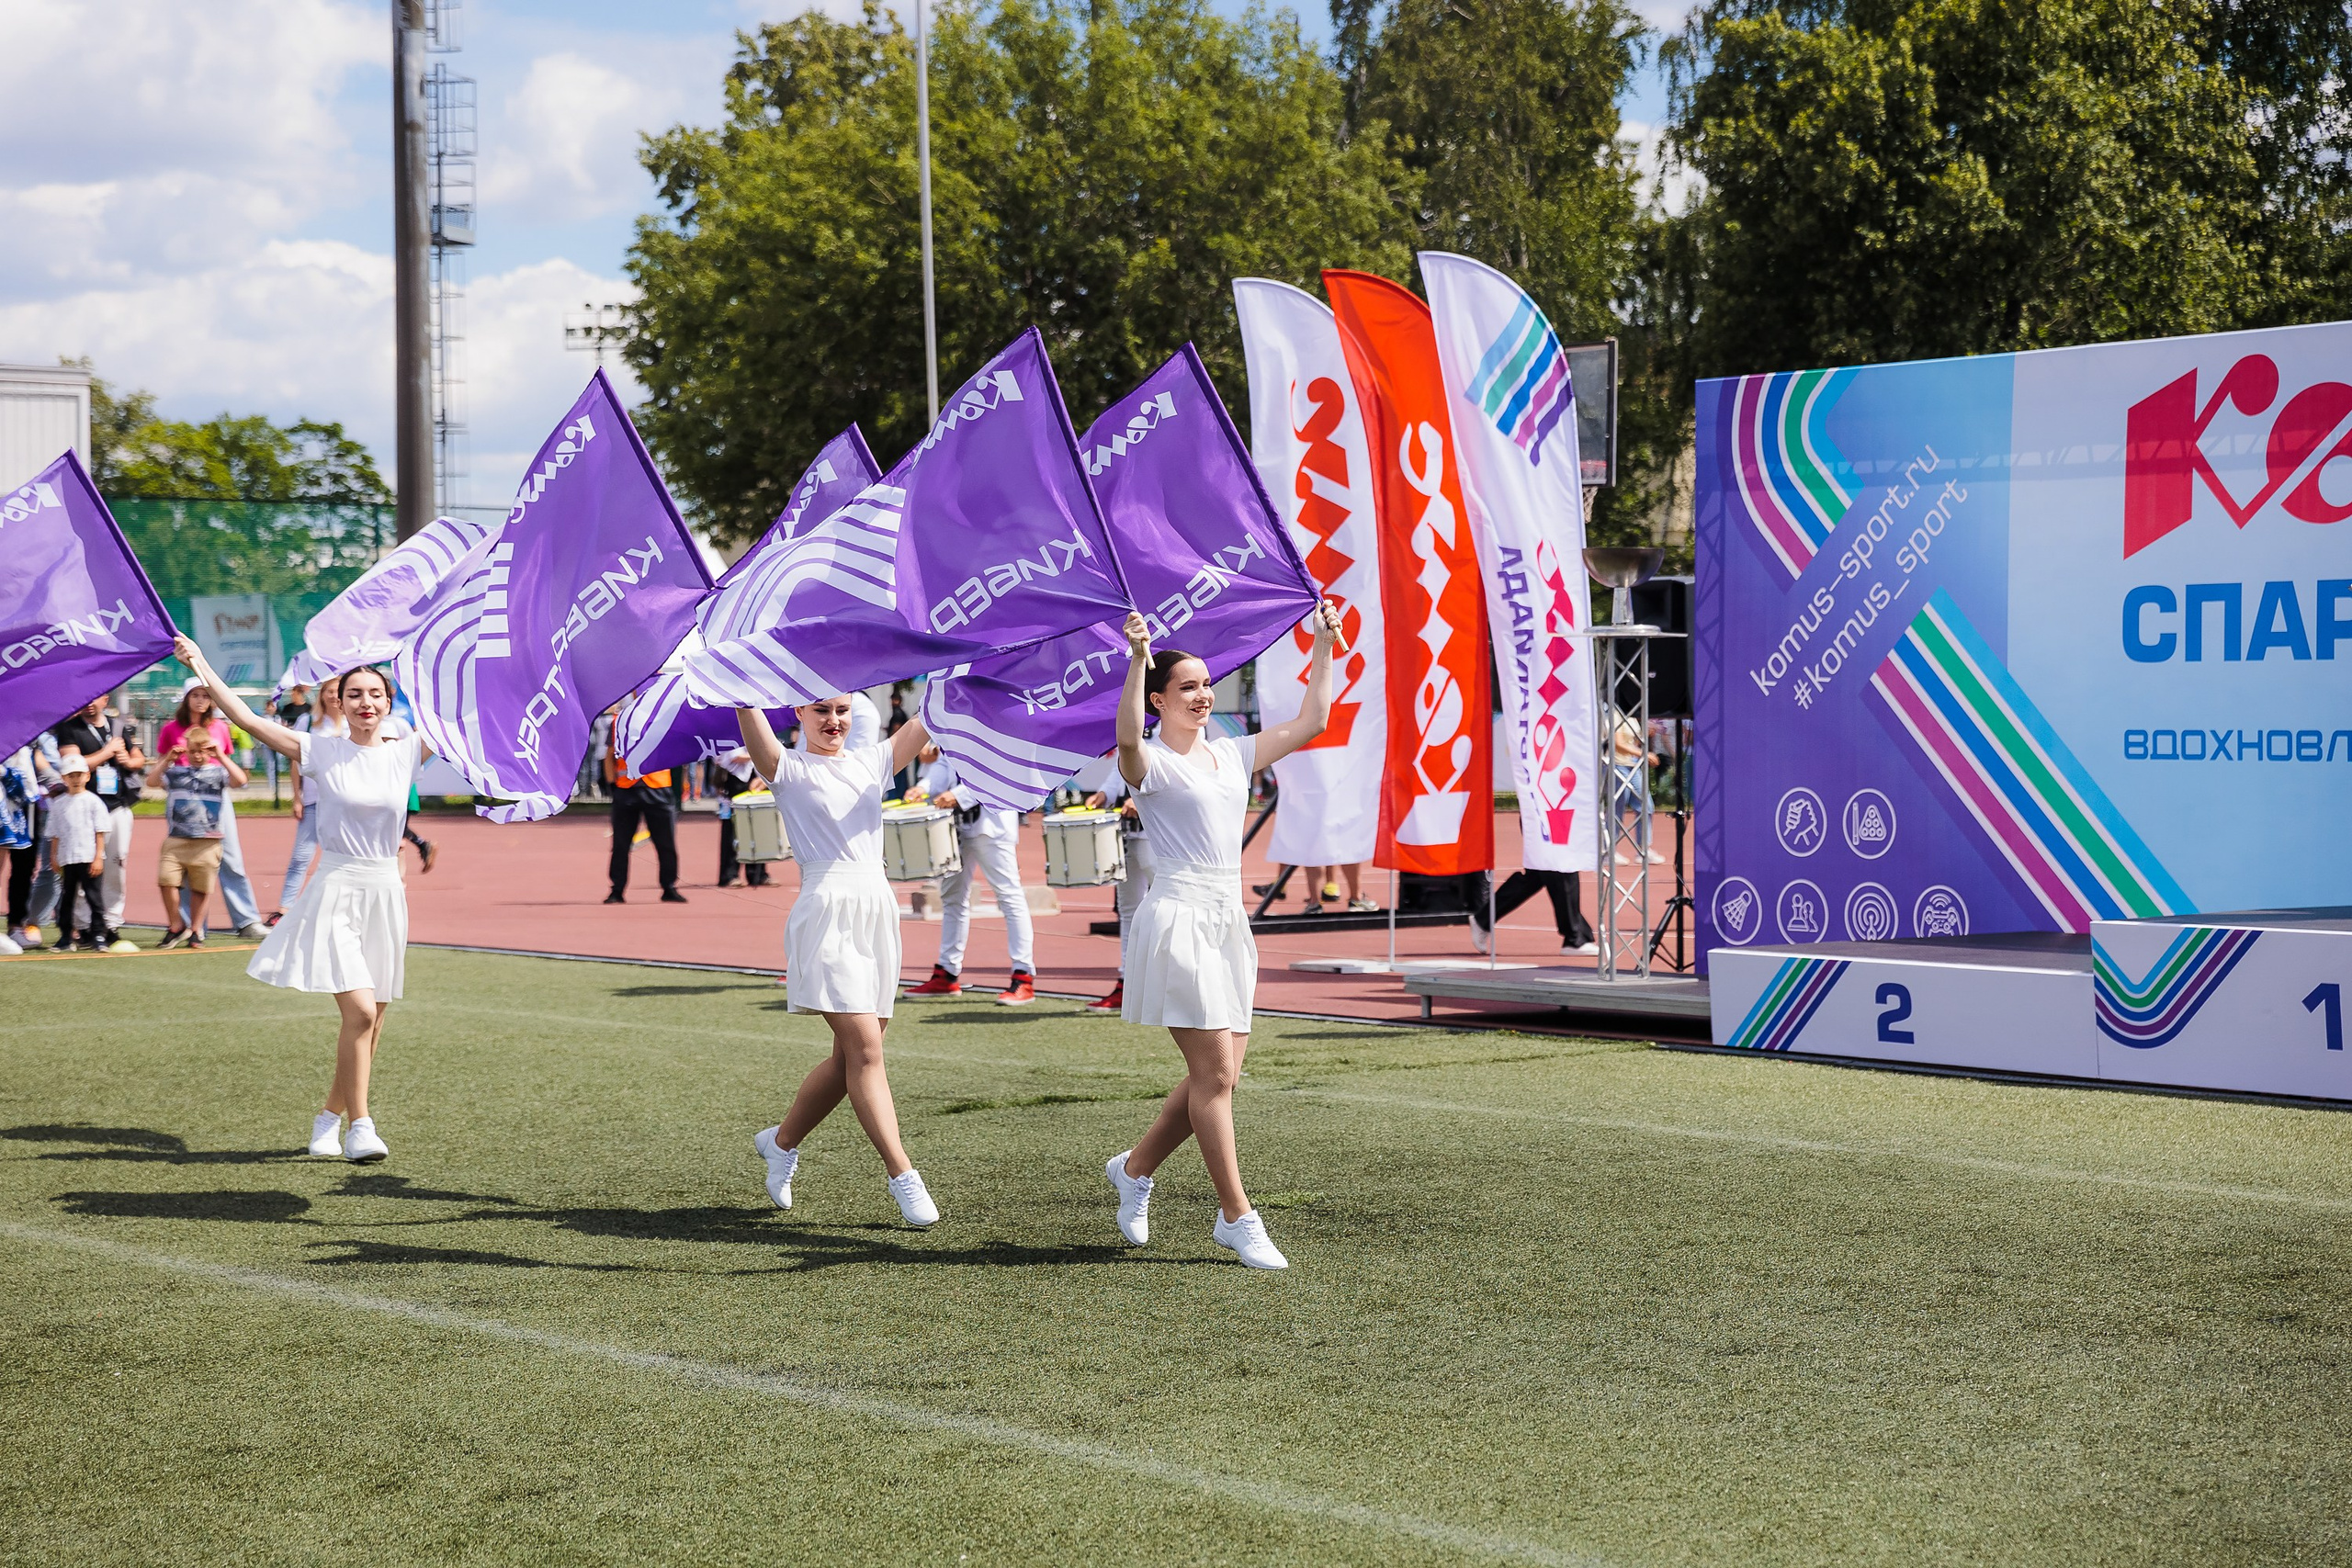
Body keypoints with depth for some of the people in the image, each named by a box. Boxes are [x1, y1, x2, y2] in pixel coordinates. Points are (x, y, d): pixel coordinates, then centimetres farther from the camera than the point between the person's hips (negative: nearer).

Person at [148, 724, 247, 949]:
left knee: (201, 887, 6)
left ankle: (196, 930, 21)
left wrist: (221, 757, -13)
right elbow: (151, 781, 3)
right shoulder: (176, 772, 10)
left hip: (207, 843, -1)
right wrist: (167, 759, -4)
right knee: (167, 880, -10)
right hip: (176, 839, 1)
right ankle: (176, 928, 5)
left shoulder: (217, 772, 4)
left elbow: (240, 780, -12)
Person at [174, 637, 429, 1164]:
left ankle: (330, 1116, 25)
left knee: (371, 1023, 7)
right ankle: (360, 1126, -10)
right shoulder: (322, 751, -2)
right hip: (336, 889, -4)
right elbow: (249, 720, -7)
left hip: (385, 893, 4)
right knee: (360, 1010, -17)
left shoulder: (406, 752, 5)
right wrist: (202, 666, -11)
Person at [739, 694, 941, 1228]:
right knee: (864, 1049, -13)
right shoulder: (788, 769, 2)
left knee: (852, 1056, 9)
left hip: (877, 913, 6)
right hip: (826, 912, -6)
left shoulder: (872, 762, 16)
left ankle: (782, 1141, 30)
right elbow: (751, 721, -15)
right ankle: (902, 1176, -14)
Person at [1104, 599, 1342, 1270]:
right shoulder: (1152, 762, -6)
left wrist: (1323, 648, 17)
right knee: (1214, 1072, -9)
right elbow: (1127, 738, -30)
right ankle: (1238, 1220, -4)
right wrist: (1137, 659, -40)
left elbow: (1310, 722, 19)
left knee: (1218, 1076, 8)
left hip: (1227, 922, 8)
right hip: (1178, 919, -8)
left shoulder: (1232, 754, 15)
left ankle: (1134, 1168, 28)